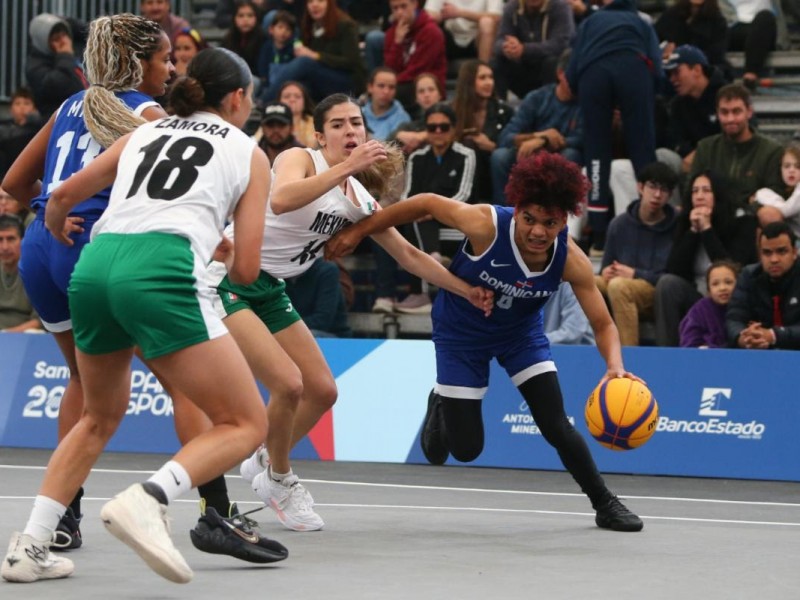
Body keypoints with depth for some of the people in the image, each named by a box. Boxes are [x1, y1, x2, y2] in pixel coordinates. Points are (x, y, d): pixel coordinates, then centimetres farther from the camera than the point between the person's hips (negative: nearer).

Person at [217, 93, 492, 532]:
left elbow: (409, 256, 16)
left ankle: (265, 464, 30)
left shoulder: (360, 199, 8)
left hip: (270, 290, 8)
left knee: (322, 391, 7)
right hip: (227, 278, -8)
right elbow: (281, 200, -37)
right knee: (288, 383, -19)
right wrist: (346, 167, -37)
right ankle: (279, 480, 6)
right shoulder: (300, 158, -13)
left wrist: (467, 290, 12)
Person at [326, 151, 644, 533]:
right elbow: (427, 203, -19)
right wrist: (359, 231, -15)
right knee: (465, 448, -2)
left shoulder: (571, 261, -28)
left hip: (522, 332, 2)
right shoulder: (486, 225, -35)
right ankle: (441, 404, 34)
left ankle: (605, 505, 11)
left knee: (556, 426, -11)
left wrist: (615, 367, -41)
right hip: (461, 332, -2)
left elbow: (602, 324, -20)